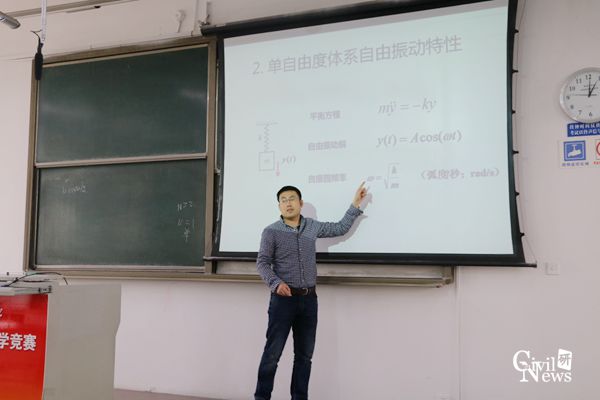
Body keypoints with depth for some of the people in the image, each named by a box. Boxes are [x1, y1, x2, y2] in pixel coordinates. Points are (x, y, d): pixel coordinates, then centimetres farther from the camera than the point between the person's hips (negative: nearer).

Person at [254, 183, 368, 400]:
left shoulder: (312, 226, 9)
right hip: (283, 298, -4)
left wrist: (355, 204, 18)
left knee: (304, 355, 10)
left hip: (309, 299, 4)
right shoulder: (271, 231, -4)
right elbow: (262, 262, -6)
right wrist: (276, 283, -23)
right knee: (272, 353, -2)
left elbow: (340, 228, 21)